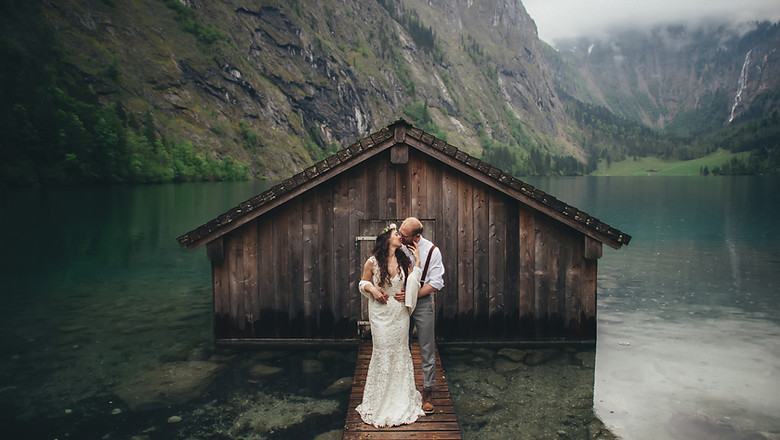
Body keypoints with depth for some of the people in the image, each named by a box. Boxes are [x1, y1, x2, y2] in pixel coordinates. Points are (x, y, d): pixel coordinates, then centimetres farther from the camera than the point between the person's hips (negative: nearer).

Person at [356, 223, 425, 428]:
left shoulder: (404, 260, 3)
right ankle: (379, 401, 18)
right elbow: (363, 283, 4)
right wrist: (372, 289, -15)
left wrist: (417, 262, -8)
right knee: (382, 354, 1)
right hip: (381, 315, -3)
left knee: (401, 353, 9)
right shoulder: (372, 262, -7)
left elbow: (412, 284, -5)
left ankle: (402, 399, 24)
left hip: (400, 314, 4)